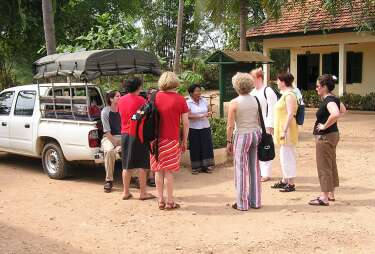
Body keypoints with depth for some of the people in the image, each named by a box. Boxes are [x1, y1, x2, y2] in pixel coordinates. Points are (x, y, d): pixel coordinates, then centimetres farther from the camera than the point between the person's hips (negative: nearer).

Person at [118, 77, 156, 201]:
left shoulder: (121, 100, 6)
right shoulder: (140, 100, -12)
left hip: (125, 134, 6)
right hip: (138, 134, -6)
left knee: (127, 165, 11)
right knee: (142, 165, 2)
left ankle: (126, 192, 15)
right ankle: (143, 193, 5)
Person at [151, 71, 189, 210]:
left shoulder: (155, 97, 2)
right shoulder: (180, 99, -4)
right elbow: (185, 122, -3)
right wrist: (184, 141, 7)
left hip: (157, 139, 3)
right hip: (172, 139, -3)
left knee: (159, 170, 10)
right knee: (169, 171, 2)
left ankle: (160, 201, 15)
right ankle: (170, 202, 7)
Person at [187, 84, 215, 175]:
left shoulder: (204, 100, 4)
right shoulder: (188, 103, -8)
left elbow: (208, 112, 12)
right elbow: (188, 116, -17)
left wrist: (209, 114, -12)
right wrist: (201, 116, -23)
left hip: (205, 127, 4)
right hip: (194, 129, -3)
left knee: (206, 146, 2)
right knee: (195, 147, 2)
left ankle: (205, 166, 10)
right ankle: (196, 167, 12)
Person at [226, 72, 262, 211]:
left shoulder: (234, 103, -11)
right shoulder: (255, 100, 3)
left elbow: (230, 125, -11)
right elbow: (259, 120, 8)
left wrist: (229, 141, -2)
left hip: (242, 136, -5)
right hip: (255, 133, 5)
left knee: (242, 169, 3)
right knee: (255, 169, 11)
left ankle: (242, 203, 9)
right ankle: (255, 201, 19)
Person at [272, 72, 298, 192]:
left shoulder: (289, 95, -16)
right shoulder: (285, 94, 15)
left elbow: (290, 114, -23)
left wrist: (284, 131, -25)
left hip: (287, 130, -10)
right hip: (283, 129, 10)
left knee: (287, 156, -6)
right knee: (284, 156, 16)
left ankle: (291, 184, 0)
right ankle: (284, 180, 26)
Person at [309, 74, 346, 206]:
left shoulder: (328, 101, -20)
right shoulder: (333, 99, 9)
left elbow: (335, 114, -39)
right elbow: (343, 110, 26)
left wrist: (325, 125, -26)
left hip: (325, 137, -10)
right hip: (332, 135, 10)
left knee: (324, 166, -5)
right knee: (331, 165, 17)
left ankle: (324, 197, 0)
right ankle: (331, 194, 28)